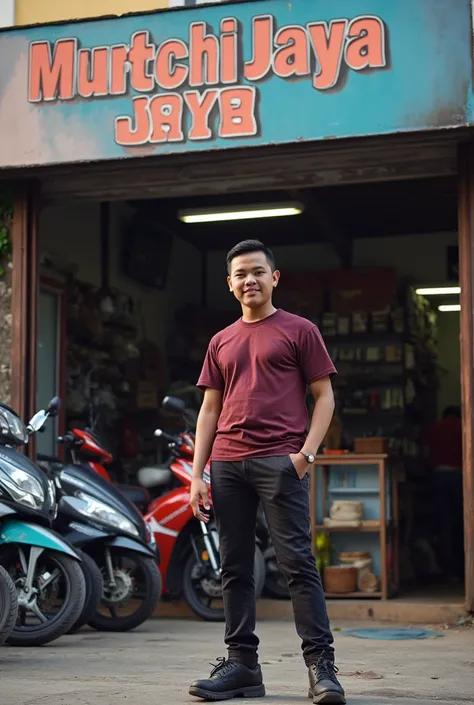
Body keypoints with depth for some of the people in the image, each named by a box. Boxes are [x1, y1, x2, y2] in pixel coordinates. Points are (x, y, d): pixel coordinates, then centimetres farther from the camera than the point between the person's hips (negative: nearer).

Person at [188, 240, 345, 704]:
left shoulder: (299, 331, 7)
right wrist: (197, 475, 9)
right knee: (234, 568, 5)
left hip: (279, 461, -5)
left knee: (297, 561, -8)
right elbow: (209, 409, 18)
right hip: (227, 465, 5)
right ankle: (242, 665, 11)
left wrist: (307, 453, -10)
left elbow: (324, 396, 3)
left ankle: (320, 664, -5)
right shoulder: (221, 343, 19)